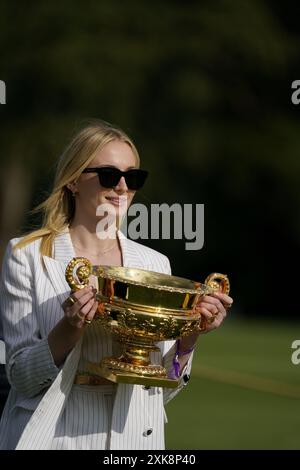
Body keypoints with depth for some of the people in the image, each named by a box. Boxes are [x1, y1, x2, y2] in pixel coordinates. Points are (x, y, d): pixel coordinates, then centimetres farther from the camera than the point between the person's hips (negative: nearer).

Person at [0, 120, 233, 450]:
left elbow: (163, 390, 4)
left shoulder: (155, 264, 3)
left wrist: (189, 336, -12)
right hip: (50, 436, -3)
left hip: (136, 436, 3)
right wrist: (70, 330, -23)